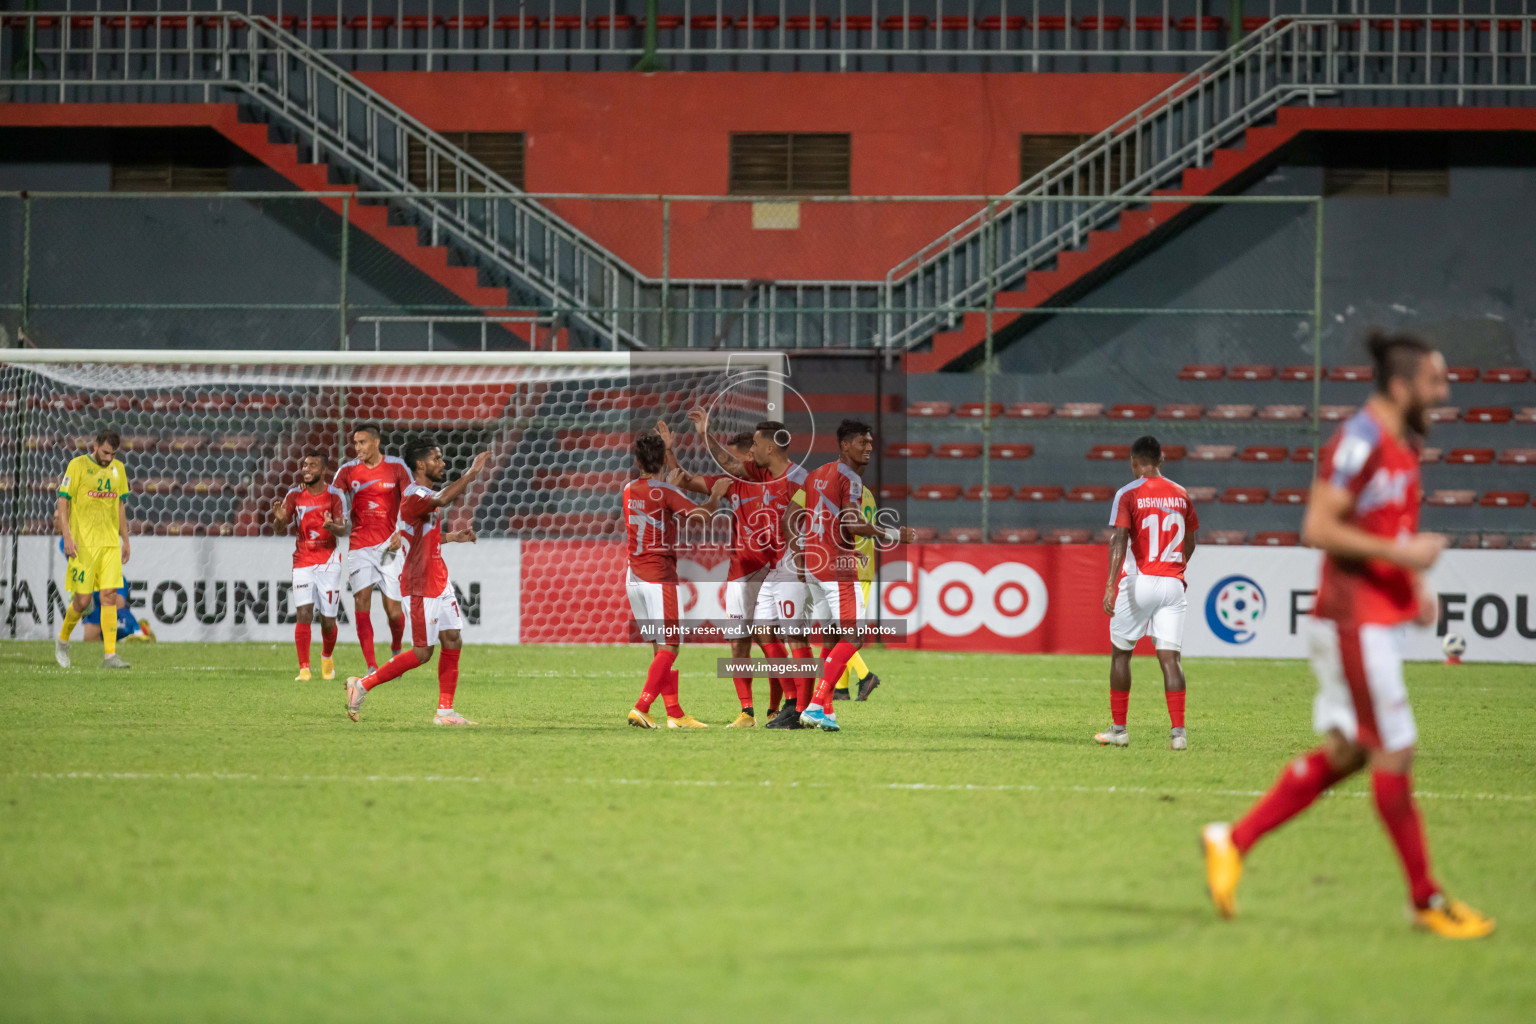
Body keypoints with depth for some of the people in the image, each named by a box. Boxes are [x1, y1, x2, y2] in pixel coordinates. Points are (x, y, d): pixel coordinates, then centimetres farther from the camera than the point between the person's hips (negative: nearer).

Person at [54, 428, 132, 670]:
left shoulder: (118, 468, 11)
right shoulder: (77, 465, -5)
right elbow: (62, 503, -6)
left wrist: (125, 540, 18)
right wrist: (67, 536, -15)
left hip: (110, 543, 4)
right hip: (83, 543, -4)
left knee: (109, 596, -6)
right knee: (82, 600, -3)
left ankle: (110, 655, -7)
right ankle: (63, 639, 24)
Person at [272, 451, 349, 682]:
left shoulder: (334, 496, -4)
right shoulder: (295, 495, 3)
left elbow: (343, 529, -12)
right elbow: (281, 528, 0)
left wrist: (332, 526, -35)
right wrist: (280, 519, -24)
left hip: (328, 563, -1)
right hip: (302, 563, 1)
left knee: (328, 620, 3)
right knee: (304, 614, -13)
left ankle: (327, 657, 32)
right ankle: (304, 669, -11)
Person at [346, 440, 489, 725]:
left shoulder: (427, 493, 14)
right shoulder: (413, 496, -19)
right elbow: (442, 500, -41)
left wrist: (452, 537, 14)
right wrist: (471, 474, -39)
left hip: (439, 582, 10)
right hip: (420, 587, -10)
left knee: (453, 642, 4)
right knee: (422, 653, -5)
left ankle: (445, 712, 9)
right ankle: (362, 685, 6)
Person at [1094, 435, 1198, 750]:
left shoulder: (1128, 494, -5)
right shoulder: (1180, 494, 9)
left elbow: (1120, 539, -17)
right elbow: (1189, 544, 18)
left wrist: (1110, 585, -23)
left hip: (1137, 582, -3)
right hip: (1172, 583, 3)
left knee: (1121, 653, 12)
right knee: (1170, 658, -1)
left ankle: (1119, 729, 16)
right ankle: (1178, 732, -13)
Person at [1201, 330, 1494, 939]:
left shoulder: (1402, 444, 14)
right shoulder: (1360, 442, -17)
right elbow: (1317, 528, -21)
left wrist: (1416, 584, 13)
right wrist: (1400, 552, -22)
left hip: (1380, 620, 10)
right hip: (1355, 619, -10)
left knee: (1344, 751, 12)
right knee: (1394, 753, -3)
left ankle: (1233, 842, 17)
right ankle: (1426, 901, 4)